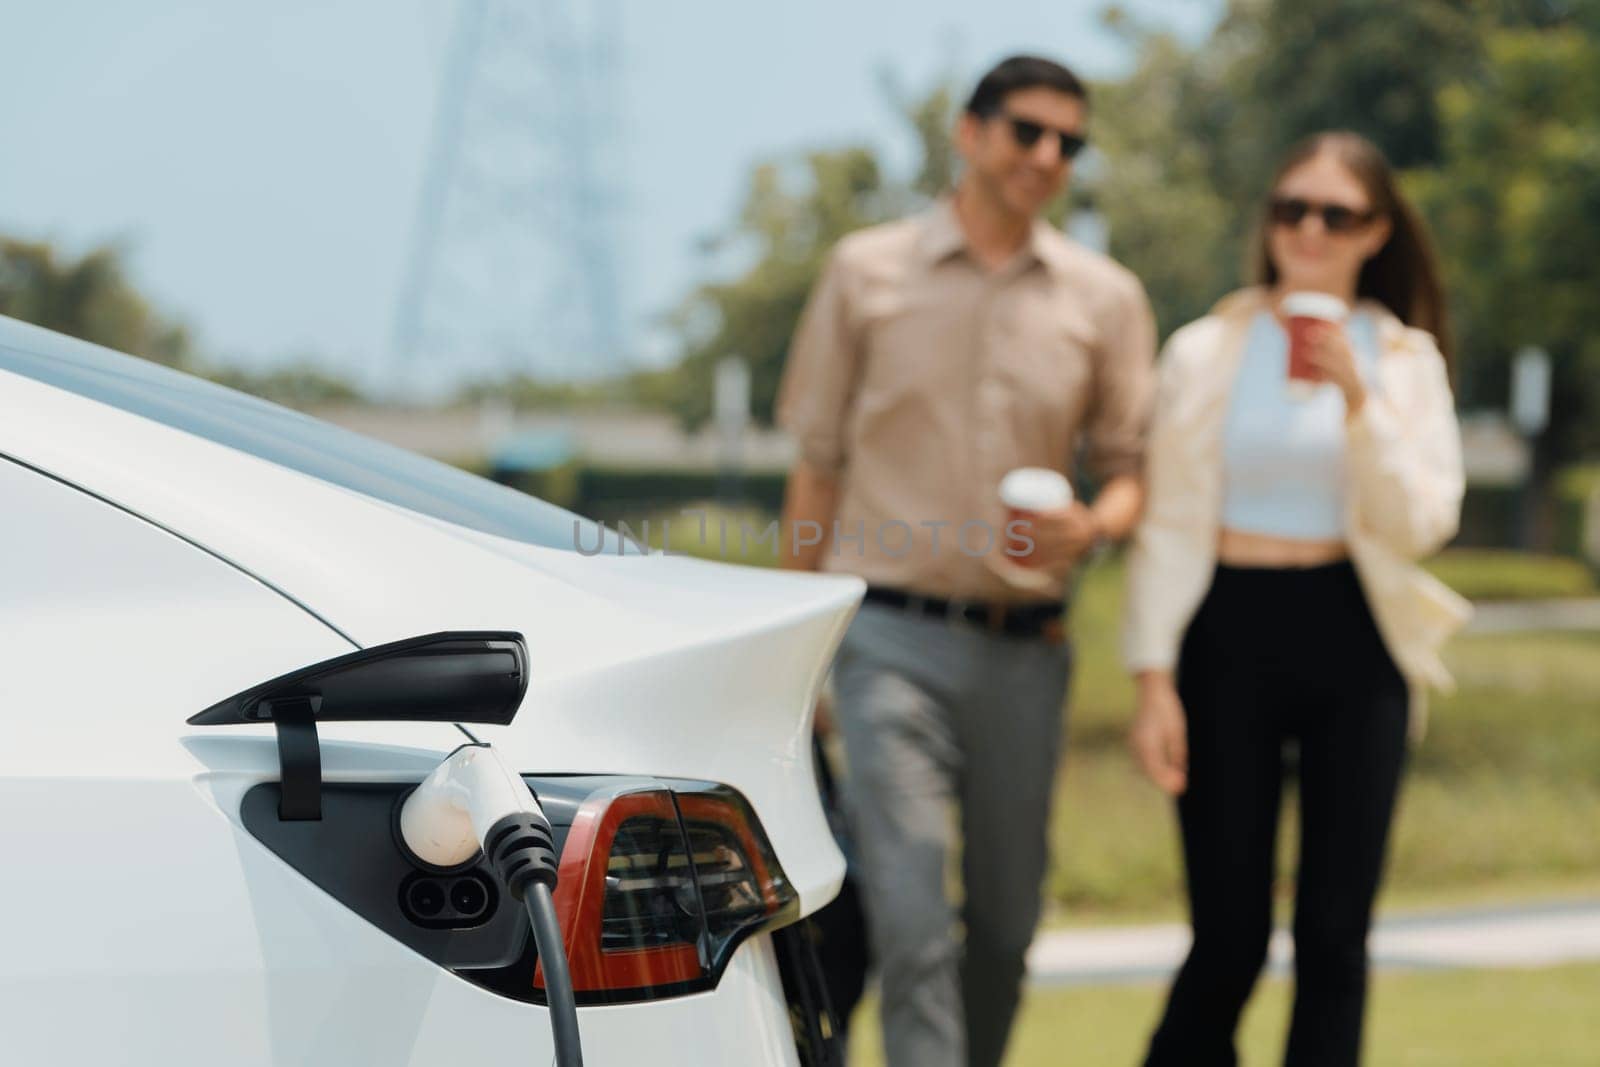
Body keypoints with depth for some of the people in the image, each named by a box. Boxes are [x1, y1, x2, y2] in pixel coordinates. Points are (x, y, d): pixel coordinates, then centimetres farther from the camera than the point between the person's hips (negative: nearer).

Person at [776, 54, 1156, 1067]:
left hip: (1026, 646, 3)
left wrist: (1092, 526, -14)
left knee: (1007, 921, 9)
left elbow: (1133, 471, 10)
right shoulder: (867, 272, 3)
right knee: (912, 920, -13)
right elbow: (818, 465, 7)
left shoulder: (1107, 298, 7)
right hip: (894, 639, -3)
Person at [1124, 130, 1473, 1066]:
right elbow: (1168, 526, 1)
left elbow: (1422, 524, -5)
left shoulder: (1404, 359, 6)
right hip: (1231, 636, -1)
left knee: (1335, 935, 0)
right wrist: (1155, 680, -6)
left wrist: (1357, 396, -16)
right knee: (1230, 934, -1)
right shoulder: (1206, 352, 2)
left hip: (1353, 643, 1)